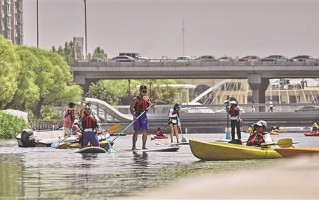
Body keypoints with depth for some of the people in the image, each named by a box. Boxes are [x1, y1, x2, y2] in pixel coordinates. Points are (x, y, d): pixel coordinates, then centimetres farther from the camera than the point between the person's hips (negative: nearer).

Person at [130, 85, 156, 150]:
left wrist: (154, 104, -5)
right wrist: (133, 115, -23)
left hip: (144, 115, 6)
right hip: (138, 115, -6)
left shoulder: (147, 98, 11)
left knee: (145, 132, 5)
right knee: (136, 131, -8)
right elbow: (131, 108, -10)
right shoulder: (136, 99, -7)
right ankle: (134, 146, -7)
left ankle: (144, 146, 13)